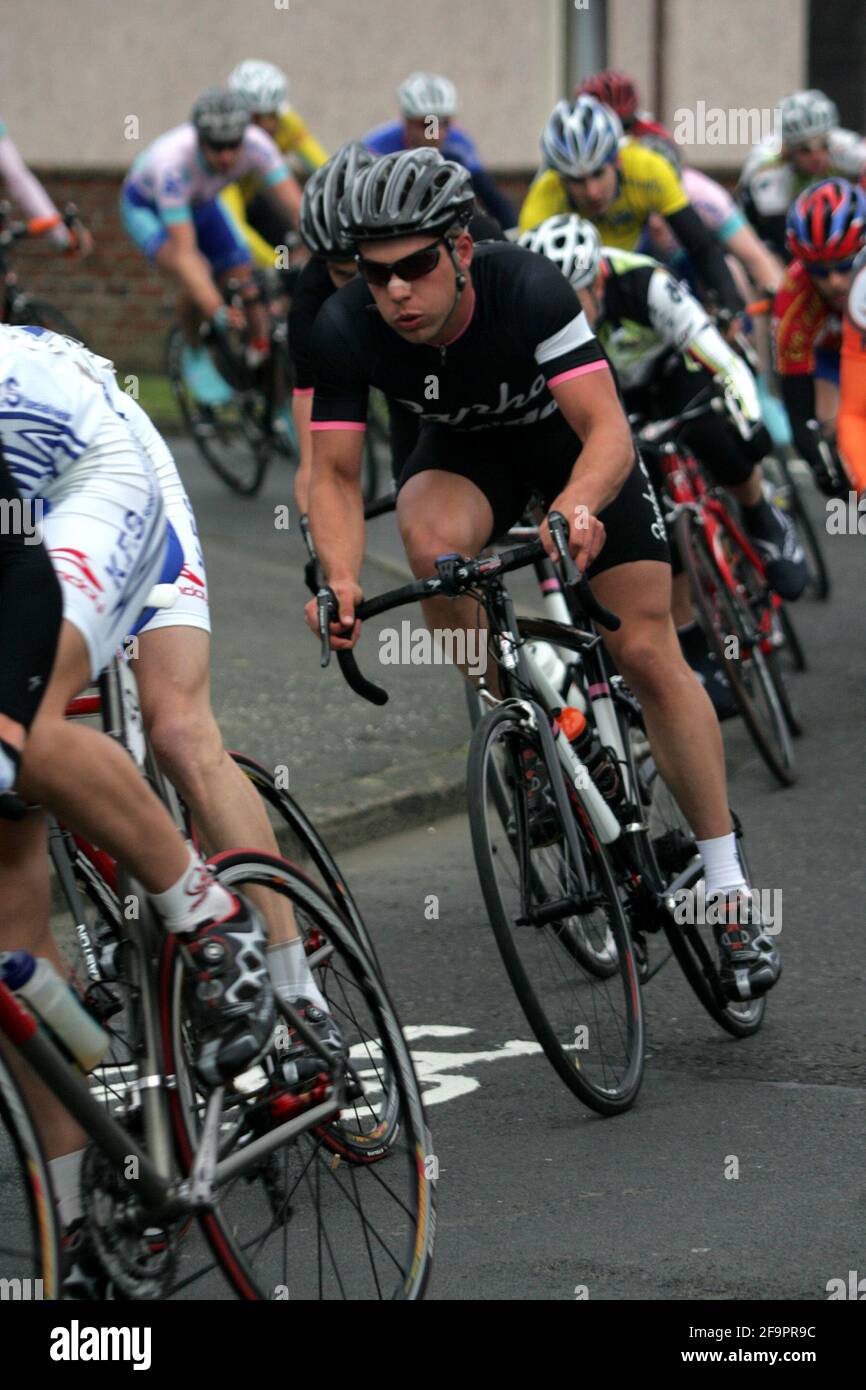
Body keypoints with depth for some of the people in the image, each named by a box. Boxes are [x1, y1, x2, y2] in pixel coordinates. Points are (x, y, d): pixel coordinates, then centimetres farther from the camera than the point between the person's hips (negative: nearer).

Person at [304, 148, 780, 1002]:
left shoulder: (525, 289, -37)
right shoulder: (345, 330, -29)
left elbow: (608, 434, -41)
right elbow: (334, 473, -25)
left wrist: (575, 510, -62)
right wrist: (341, 578, -44)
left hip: (574, 436, -2)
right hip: (466, 448, 2)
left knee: (648, 654, -9)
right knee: (433, 538, -34)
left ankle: (727, 888, 0)